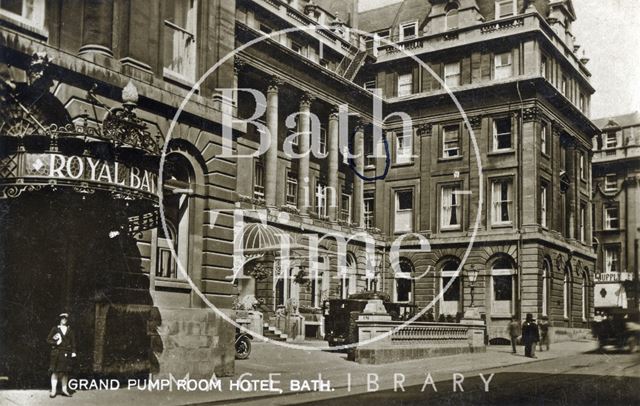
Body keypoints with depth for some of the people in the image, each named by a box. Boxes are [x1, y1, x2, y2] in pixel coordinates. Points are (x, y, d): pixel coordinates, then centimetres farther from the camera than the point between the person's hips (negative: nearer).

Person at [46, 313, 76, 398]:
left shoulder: (70, 330, 11)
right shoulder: (55, 329, 4)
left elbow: (73, 342, 10)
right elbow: (48, 340, 5)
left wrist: (73, 352, 2)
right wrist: (56, 343, -11)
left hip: (67, 353, 2)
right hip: (56, 353, -2)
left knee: (65, 372, 5)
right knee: (55, 371, -5)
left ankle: (64, 389, 13)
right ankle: (53, 390, -3)